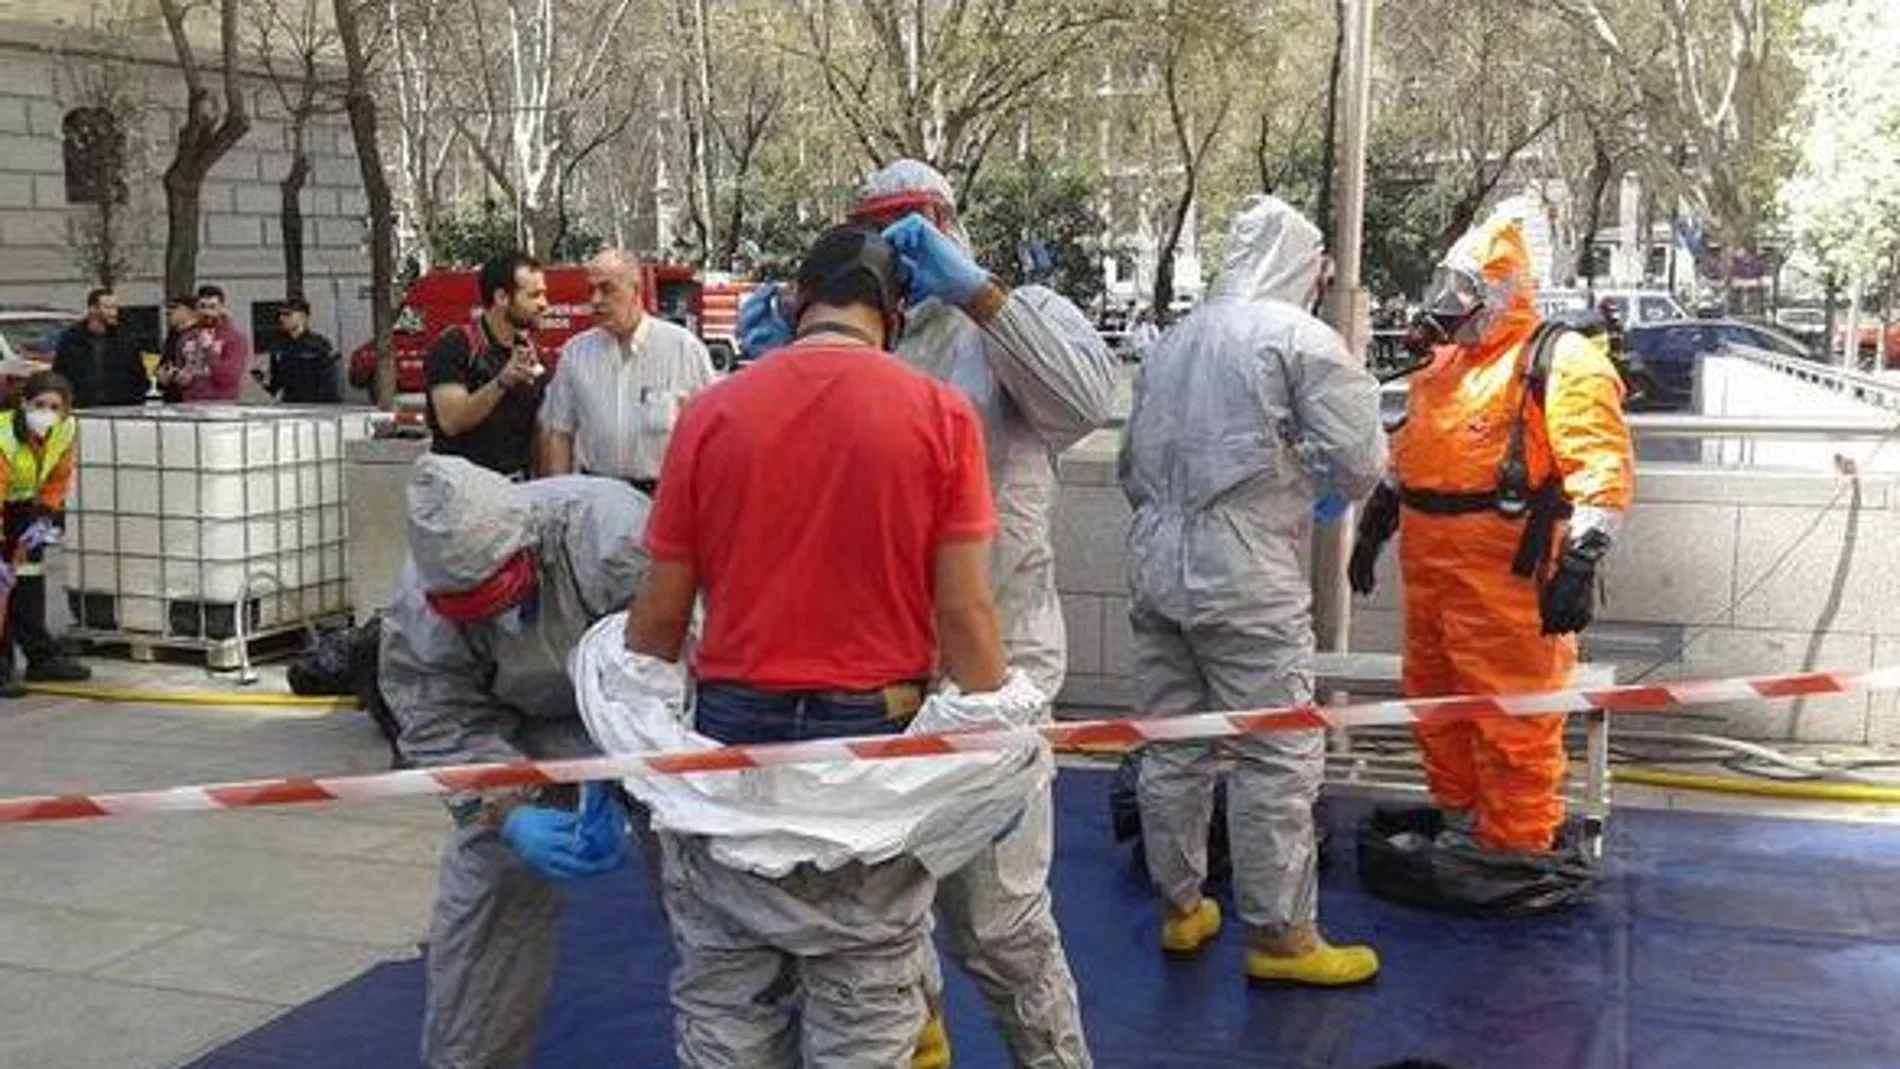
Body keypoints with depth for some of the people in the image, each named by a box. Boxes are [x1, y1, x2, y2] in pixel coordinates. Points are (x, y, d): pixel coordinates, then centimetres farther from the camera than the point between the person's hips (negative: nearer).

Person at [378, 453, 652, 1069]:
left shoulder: (612, 533, -36)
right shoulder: (423, 601, -22)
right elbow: (441, 726, -18)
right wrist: (508, 813, -33)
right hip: (527, 731, 3)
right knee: (485, 886, -1)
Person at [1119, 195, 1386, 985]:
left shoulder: (1175, 338, 14)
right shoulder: (1301, 337, -6)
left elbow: (1133, 463, 17)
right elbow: (1359, 465, -9)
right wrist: (1301, 471, 10)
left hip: (1155, 563, 7)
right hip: (1247, 579, -7)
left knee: (1172, 747, 15)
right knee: (1278, 758, 1)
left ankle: (1181, 907, 28)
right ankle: (1279, 934, 8)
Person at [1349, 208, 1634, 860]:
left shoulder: (1559, 363, -9)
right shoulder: (1443, 365, 18)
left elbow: (1604, 472, -16)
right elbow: (1405, 457, 27)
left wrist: (1579, 568, -22)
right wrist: (1373, 531, 27)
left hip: (1504, 585, -9)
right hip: (1428, 573, 9)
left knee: (1513, 723, -3)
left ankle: (1519, 850, 8)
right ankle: (1458, 819, 34)